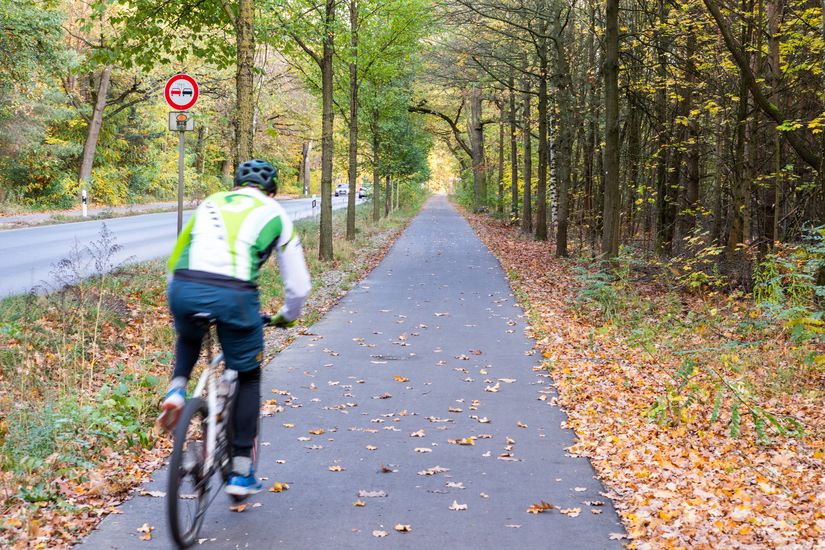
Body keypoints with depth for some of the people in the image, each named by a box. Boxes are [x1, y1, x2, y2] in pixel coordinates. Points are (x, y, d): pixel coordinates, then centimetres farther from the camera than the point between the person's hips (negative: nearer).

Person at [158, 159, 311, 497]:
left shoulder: (210, 203, 29)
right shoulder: (276, 215, 21)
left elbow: (174, 261, 31)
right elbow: (298, 285, 23)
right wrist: (286, 318, 42)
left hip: (183, 288, 3)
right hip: (234, 296, -3)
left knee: (188, 339, 39)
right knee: (247, 378, 18)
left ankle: (176, 391, 12)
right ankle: (241, 472, 21)